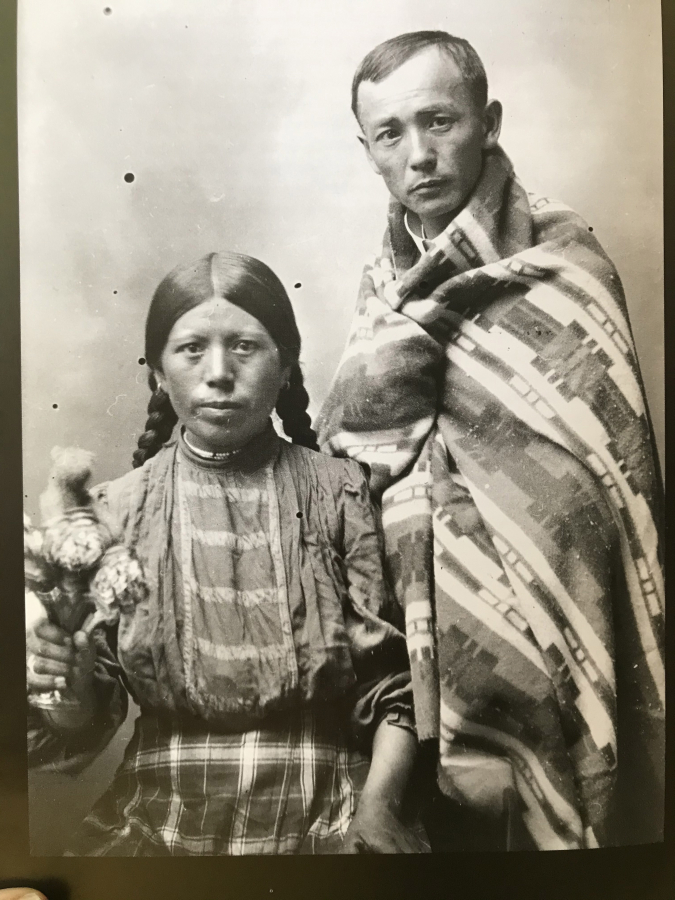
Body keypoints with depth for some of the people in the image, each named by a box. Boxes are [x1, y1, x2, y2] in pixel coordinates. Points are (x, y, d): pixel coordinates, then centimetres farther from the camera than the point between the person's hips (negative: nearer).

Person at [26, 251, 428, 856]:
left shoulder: (343, 494, -4)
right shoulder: (119, 510, -1)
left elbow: (396, 681, 1)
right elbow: (88, 723, 5)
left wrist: (377, 806, -11)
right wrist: (66, 684, -14)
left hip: (328, 821, 0)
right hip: (161, 822, 1)